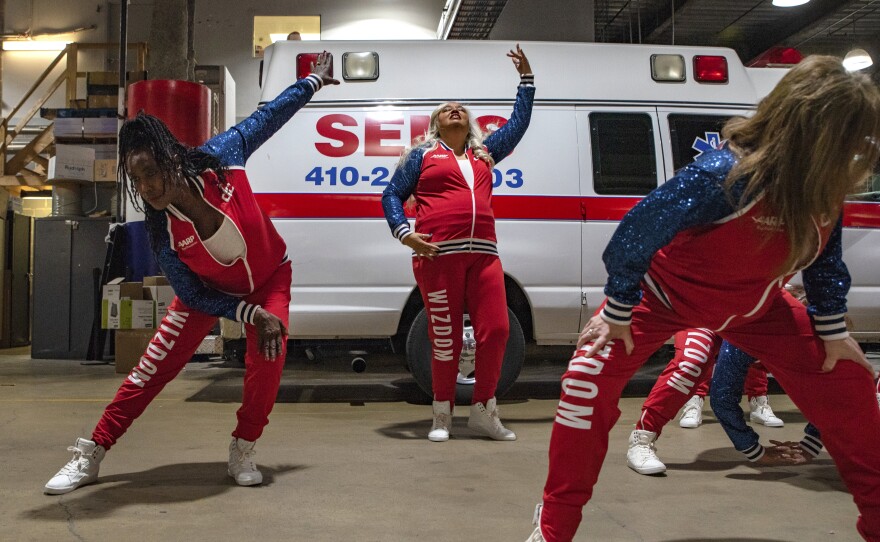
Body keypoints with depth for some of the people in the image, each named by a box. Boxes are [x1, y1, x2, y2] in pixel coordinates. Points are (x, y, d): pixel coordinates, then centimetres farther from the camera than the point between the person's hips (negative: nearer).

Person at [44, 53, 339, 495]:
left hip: (269, 278, 1)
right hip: (211, 289, -1)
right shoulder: (162, 235, -29)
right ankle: (90, 456, 9)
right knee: (155, 364, -6)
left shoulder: (217, 159, -30)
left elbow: (267, 117, -13)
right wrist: (252, 315, -24)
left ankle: (242, 452, 4)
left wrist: (313, 81, -3)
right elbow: (195, 296, -16)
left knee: (267, 358, -19)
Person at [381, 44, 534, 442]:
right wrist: (404, 233, -4)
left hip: (483, 253, 4)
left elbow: (518, 124, 31)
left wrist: (526, 78, 31)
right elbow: (392, 195, 12)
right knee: (445, 337, -2)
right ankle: (442, 415, 12)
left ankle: (483, 412, 12)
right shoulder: (423, 154, 15)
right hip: (438, 255, -4)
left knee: (495, 331, -3)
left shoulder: (484, 152, 25)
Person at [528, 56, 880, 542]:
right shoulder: (722, 177, -39)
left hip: (754, 304, 6)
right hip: (665, 294, -6)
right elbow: (636, 233, -31)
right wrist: (618, 312, -20)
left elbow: (825, 257, 2)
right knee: (591, 377, -24)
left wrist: (833, 329, 6)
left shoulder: (826, 186, -18)